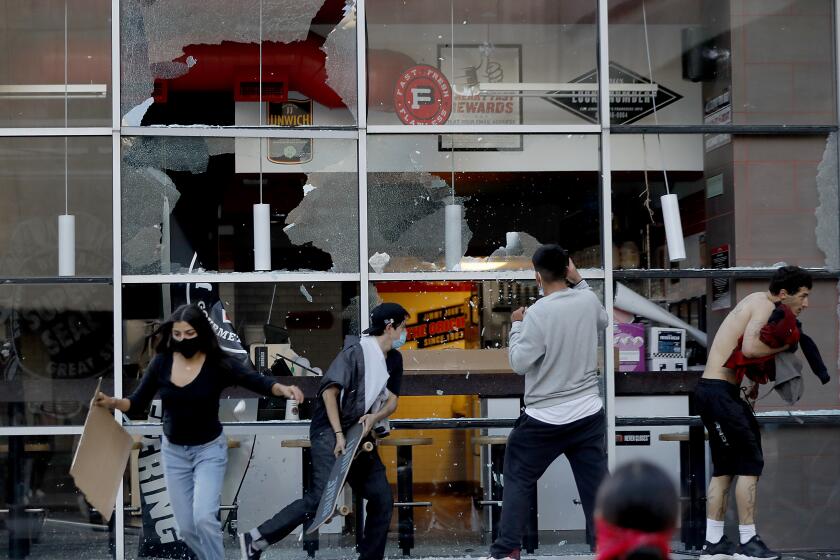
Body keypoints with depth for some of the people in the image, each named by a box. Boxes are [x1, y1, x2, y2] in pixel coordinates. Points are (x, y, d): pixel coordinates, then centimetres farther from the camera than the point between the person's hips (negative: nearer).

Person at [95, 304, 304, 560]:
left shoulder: (218, 364, -17)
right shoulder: (161, 363, -8)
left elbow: (257, 380, -27)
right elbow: (138, 401, 0)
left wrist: (282, 388, -48)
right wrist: (113, 402, -20)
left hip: (209, 449, -3)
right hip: (173, 451, 3)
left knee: (203, 518, -22)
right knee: (186, 528, 6)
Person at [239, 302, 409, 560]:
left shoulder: (394, 359, 11)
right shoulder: (357, 351, -12)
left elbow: (391, 401, 12)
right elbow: (330, 391, -15)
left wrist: (375, 417, -11)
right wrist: (339, 435, -20)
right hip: (330, 430, -9)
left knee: (383, 499, 4)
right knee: (323, 496, -21)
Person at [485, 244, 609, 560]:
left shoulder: (538, 314, -17)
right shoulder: (588, 301, -2)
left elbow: (519, 363, -12)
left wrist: (516, 326, 2)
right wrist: (579, 281, 20)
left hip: (545, 419, -4)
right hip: (588, 414, 4)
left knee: (518, 480, 10)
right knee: (596, 485, 7)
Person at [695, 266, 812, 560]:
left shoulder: (757, 301, 18)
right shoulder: (765, 305, -11)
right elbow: (749, 349, -24)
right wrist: (781, 347, -10)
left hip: (713, 390, 10)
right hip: (719, 391, -10)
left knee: (724, 468, 12)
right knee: (750, 463, -6)